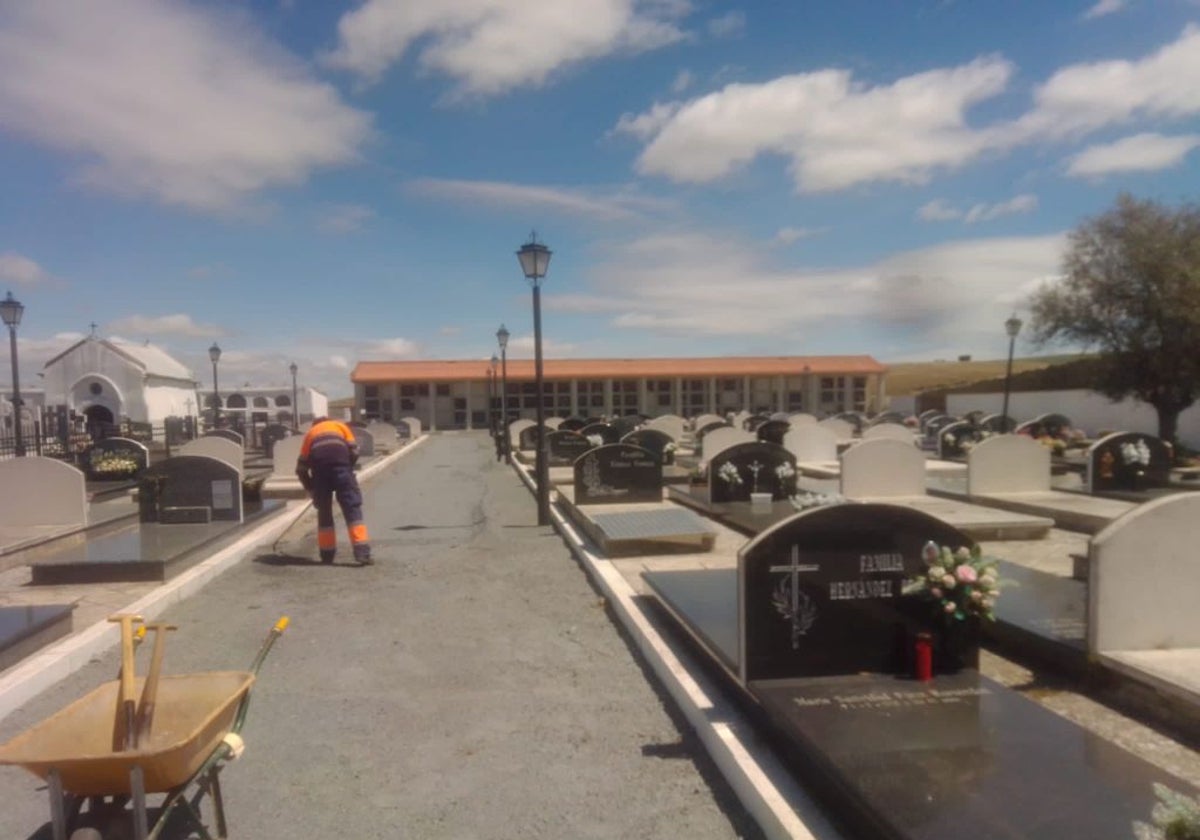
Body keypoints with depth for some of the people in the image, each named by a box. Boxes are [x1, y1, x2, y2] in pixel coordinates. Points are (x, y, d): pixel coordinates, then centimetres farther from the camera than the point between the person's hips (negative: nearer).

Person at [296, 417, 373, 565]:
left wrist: (311, 489, 27)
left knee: (324, 511, 16)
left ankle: (327, 554, 19)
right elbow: (354, 451, 12)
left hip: (319, 471, 2)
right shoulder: (340, 425, 30)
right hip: (340, 465, -2)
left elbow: (301, 468, 21)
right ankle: (362, 553, -12)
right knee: (352, 509, -1)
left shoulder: (310, 432, 32)